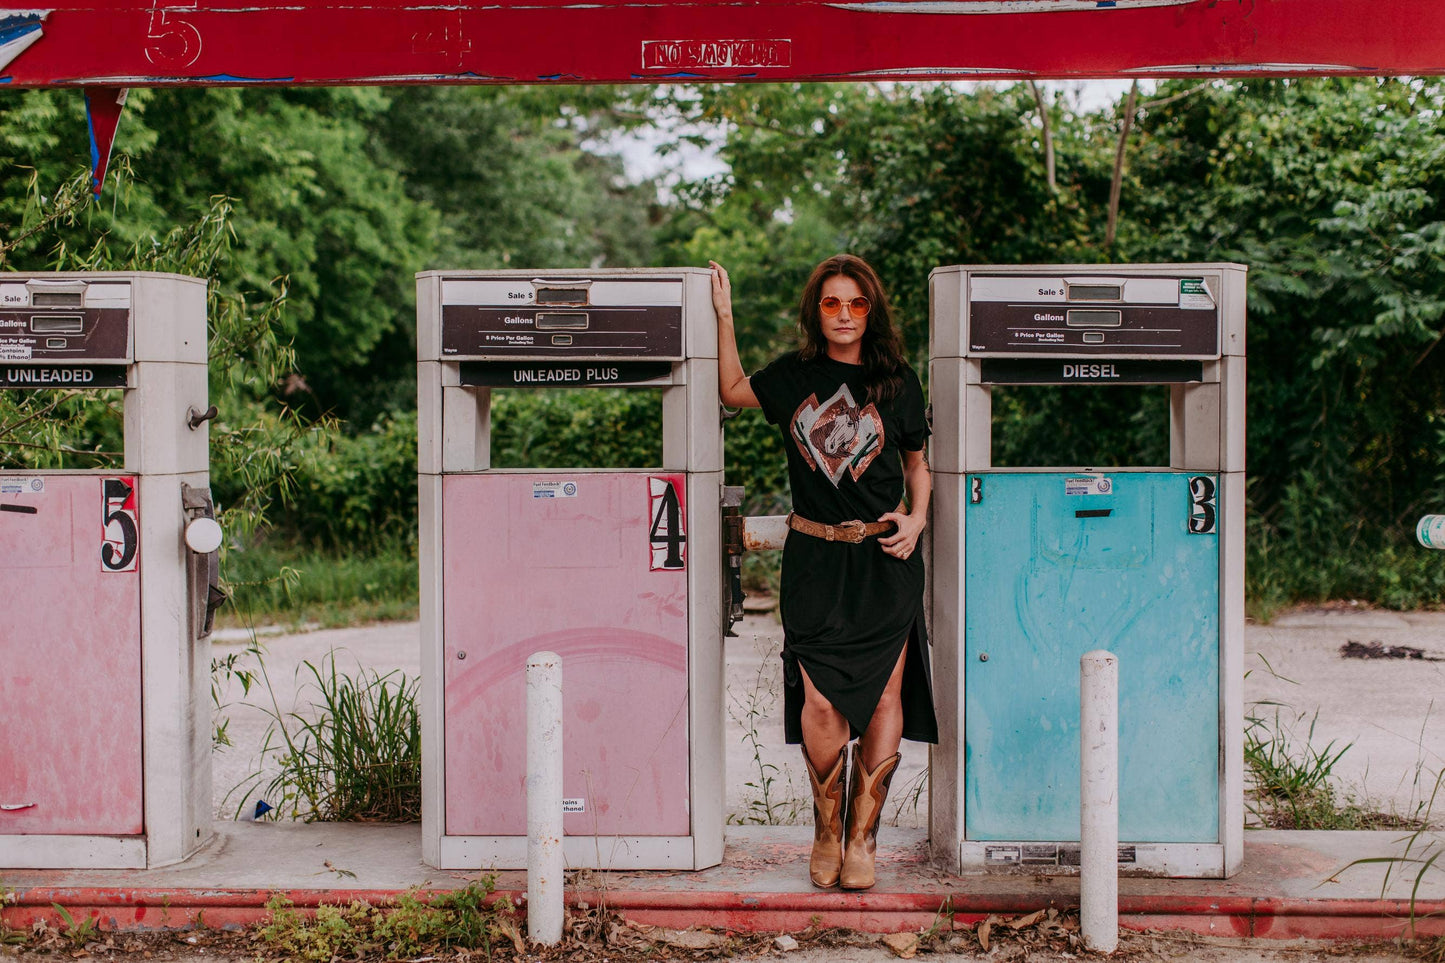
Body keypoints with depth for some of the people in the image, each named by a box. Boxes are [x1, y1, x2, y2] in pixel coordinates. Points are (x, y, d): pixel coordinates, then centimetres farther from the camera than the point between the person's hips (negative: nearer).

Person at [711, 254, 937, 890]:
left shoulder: (897, 382, 5)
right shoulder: (793, 377, 7)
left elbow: (917, 463, 16)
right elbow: (732, 391, 23)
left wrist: (917, 518, -1)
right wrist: (724, 315, 17)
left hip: (885, 559, 0)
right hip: (814, 558, 0)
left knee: (884, 698, -3)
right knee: (820, 699, -7)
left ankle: (862, 837, 9)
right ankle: (826, 832, 12)